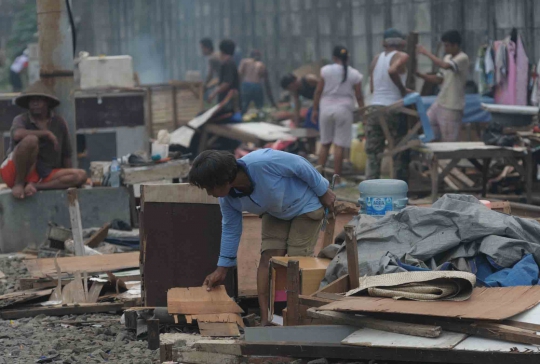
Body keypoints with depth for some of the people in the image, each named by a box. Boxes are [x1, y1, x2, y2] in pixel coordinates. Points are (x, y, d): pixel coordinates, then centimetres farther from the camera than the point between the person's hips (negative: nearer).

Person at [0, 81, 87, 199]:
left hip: (45, 175, 4)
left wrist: (67, 179, 8)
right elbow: (17, 135, -28)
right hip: (17, 172, -4)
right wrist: (46, 133, -20)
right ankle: (19, 184, -19)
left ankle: (35, 186, -24)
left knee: (81, 176, -18)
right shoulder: (21, 120, -3)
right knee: (31, 139, -31)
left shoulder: (59, 122, 9)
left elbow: (66, 154, 14)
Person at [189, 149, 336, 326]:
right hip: (275, 213, 5)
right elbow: (230, 229, -2)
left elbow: (301, 165, -27)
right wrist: (222, 268, 1)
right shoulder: (228, 199, -18)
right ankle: (265, 320, -9)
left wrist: (323, 192, -15)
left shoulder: (262, 162, -41)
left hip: (305, 204, -5)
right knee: (268, 257, -9)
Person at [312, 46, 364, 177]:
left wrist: (315, 109, 8)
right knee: (339, 146, -1)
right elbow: (359, 96, 0)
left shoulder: (326, 70, -1)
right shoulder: (354, 74, -1)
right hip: (344, 109, -2)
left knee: (324, 144, 12)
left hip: (326, 108, 2)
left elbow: (318, 91, 0)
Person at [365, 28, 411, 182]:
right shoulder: (402, 57, -4)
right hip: (393, 110, -5)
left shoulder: (376, 59, 13)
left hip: (374, 108, 5)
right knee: (400, 155, 4)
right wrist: (402, 89, -13)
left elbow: (372, 87, 14)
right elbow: (392, 71, -25)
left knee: (373, 155, 7)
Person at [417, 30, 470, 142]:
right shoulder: (448, 57, 12)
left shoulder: (463, 58, -15)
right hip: (439, 103, 9)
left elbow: (445, 65, -32)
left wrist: (426, 52, -22)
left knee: (449, 142, -5)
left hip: (452, 107, -9)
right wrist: (420, 75, 1)